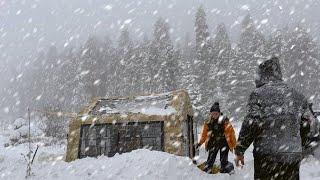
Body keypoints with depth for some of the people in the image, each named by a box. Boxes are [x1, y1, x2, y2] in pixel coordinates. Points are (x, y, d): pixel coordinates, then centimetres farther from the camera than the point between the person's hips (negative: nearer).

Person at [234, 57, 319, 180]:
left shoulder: (258, 93, -7)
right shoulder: (296, 95, 10)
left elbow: (251, 124, -16)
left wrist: (239, 150, -7)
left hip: (266, 157, -5)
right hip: (294, 155, 5)